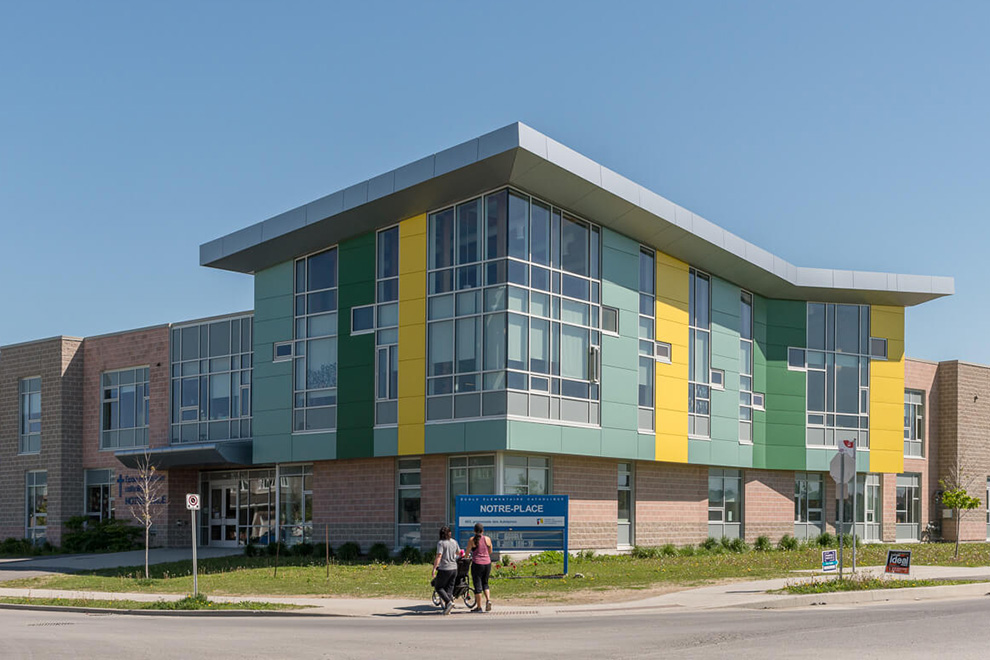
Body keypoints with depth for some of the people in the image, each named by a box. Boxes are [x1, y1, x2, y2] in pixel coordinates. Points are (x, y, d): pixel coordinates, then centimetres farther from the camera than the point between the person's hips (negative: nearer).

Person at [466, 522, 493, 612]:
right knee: (485, 583, 20)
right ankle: (488, 600, -2)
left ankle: (479, 607, 5)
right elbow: (490, 552, 11)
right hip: (487, 563, 3)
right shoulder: (487, 539, 1)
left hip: (477, 564, -3)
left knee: (477, 585, 3)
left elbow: (467, 552, 2)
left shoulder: (472, 540, -7)